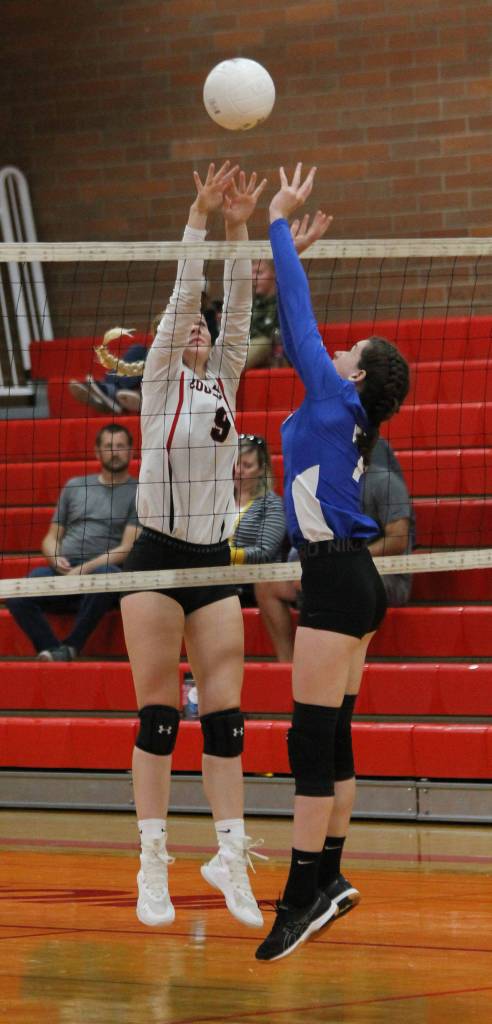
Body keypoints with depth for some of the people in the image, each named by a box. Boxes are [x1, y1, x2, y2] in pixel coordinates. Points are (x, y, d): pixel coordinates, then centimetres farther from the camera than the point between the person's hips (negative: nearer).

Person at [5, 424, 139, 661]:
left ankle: (70, 647, -30)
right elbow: (51, 538, 23)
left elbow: (127, 548, -2)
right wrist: (55, 559, -1)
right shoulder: (74, 486, 22)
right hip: (62, 571, 3)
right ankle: (52, 651, -34)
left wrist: (85, 569, -15)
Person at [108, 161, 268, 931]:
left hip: (215, 564, 4)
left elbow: (237, 309, 0)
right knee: (158, 715, -4)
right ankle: (153, 866, -2)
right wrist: (200, 217, -16)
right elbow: (181, 298, -10)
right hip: (157, 559, -4)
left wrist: (239, 229, -10)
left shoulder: (225, 382, 12)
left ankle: (230, 855, -2)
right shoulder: (160, 384, 1)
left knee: (225, 714, -2)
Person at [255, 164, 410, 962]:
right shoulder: (335, 408, 13)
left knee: (313, 739, -11)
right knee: (332, 737, 11)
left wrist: (280, 227, -2)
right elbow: (297, 335, 24)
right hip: (351, 578, 10)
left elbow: (301, 321, -9)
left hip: (335, 581, -10)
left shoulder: (337, 399, -8)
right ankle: (329, 879, 15)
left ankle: (304, 894, -13)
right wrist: (288, 250, 24)